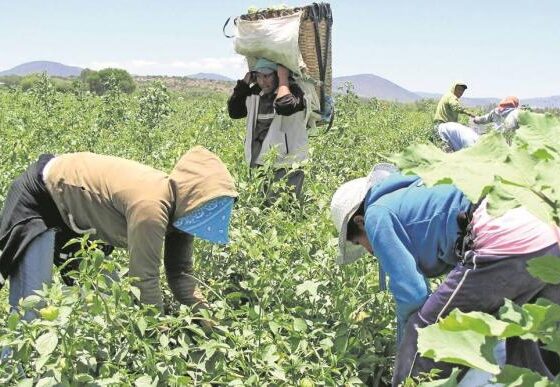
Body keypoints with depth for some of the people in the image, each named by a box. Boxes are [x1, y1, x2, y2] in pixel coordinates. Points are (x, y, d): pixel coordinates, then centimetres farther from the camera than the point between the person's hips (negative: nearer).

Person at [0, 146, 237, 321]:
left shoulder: (177, 205, -11)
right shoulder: (150, 208, -39)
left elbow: (180, 273, -7)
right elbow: (145, 279, -33)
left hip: (73, 206, 9)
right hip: (39, 199, -9)